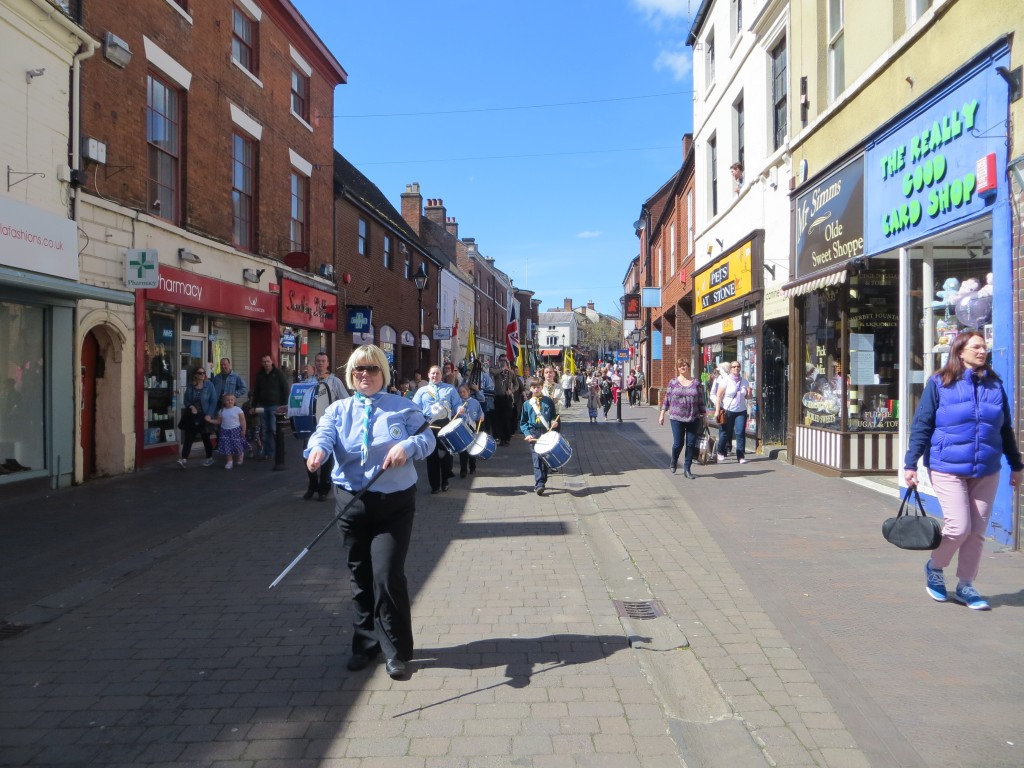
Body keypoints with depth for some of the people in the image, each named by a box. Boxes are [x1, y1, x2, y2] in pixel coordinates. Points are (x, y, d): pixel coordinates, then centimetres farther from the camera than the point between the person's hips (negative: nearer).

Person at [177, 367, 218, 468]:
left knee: (205, 438, 9)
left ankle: (210, 458, 25)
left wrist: (209, 415, -14)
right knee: (188, 437, -7)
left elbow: (213, 401, -7)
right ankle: (184, 459, -11)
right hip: (192, 416, 2)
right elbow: (186, 400, 9)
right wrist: (191, 406, -12)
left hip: (204, 416, -2)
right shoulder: (190, 387, 4)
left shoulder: (209, 385, -4)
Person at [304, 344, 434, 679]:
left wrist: (407, 447, -26)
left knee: (388, 576, -8)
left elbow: (427, 437, -4)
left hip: (394, 504, -2)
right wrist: (317, 450, -34)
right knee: (359, 577, 11)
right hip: (351, 504, 3)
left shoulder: (402, 407, 4)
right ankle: (365, 644, 28)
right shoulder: (338, 409, 8)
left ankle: (396, 651, 9)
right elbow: (323, 433, -11)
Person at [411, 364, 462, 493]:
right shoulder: (422, 390, 15)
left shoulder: (450, 389, 15)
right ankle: (434, 484, 11)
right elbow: (415, 407, 5)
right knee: (432, 454, 3)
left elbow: (457, 404, 8)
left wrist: (460, 410, -14)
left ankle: (445, 482, 18)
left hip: (446, 423, 0)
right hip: (429, 425, 0)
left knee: (445, 452, 4)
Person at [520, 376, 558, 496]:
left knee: (545, 458, 6)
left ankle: (540, 483, 21)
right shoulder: (527, 404, 8)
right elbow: (523, 422, 10)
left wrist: (553, 421, -7)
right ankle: (539, 484, -20)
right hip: (534, 434, -2)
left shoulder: (548, 401, 9)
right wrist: (527, 434, -4)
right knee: (537, 458, -14)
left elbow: (554, 415, 15)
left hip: (547, 433, 2)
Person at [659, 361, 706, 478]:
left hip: (693, 419, 1)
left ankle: (687, 469, 12)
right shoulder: (673, 382, 4)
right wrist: (662, 414, 2)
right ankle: (674, 462, 26)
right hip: (676, 418, -1)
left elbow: (701, 401, 10)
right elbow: (667, 399, 6)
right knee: (678, 443, -3)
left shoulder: (696, 383, 6)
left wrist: (704, 415, 8)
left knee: (691, 444, 1)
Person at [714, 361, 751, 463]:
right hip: (727, 411, -3)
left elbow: (747, 397, 18)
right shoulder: (725, 380, -5)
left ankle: (741, 456, -1)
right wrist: (717, 411, -14)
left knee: (741, 433, -5)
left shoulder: (744, 381, 9)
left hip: (741, 411, 3)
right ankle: (721, 452, 29)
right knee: (725, 433, 7)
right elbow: (718, 396, -8)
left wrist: (749, 393, -6)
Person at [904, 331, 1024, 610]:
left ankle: (965, 586, 23)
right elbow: (921, 425, -4)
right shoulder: (939, 383, -4)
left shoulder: (995, 385, 9)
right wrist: (910, 464, -8)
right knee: (959, 526, -10)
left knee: (977, 531, 8)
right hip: (948, 469, -4)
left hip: (986, 472, 5)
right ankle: (934, 567, 18)